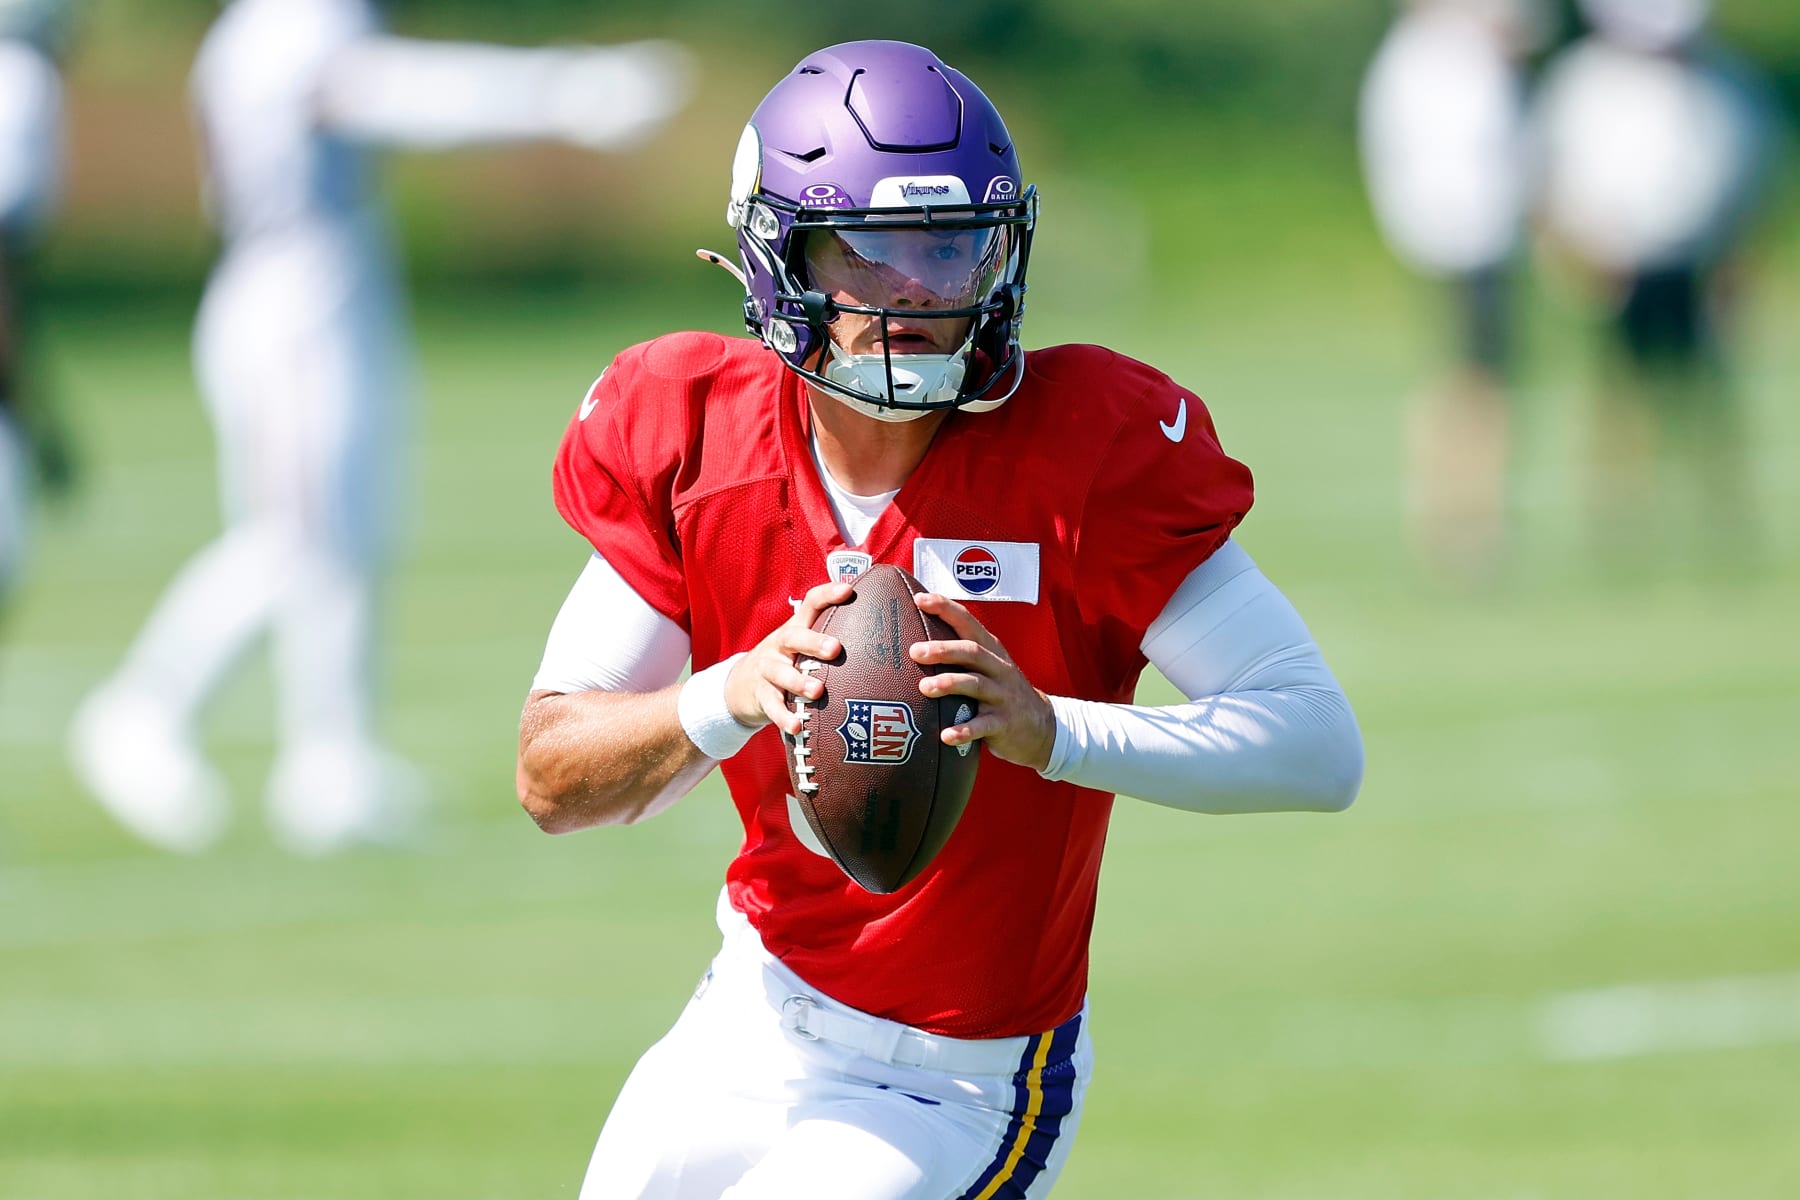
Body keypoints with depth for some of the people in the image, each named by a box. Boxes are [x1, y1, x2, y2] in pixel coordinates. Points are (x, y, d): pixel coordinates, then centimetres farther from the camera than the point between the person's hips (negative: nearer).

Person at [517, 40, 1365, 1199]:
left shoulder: (1089, 451, -19)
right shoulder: (695, 442, -9)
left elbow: (1322, 747, -25)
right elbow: (552, 779, -10)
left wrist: (1051, 729, -40)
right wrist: (731, 695, -30)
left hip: (949, 1092, -5)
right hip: (750, 1021, 5)